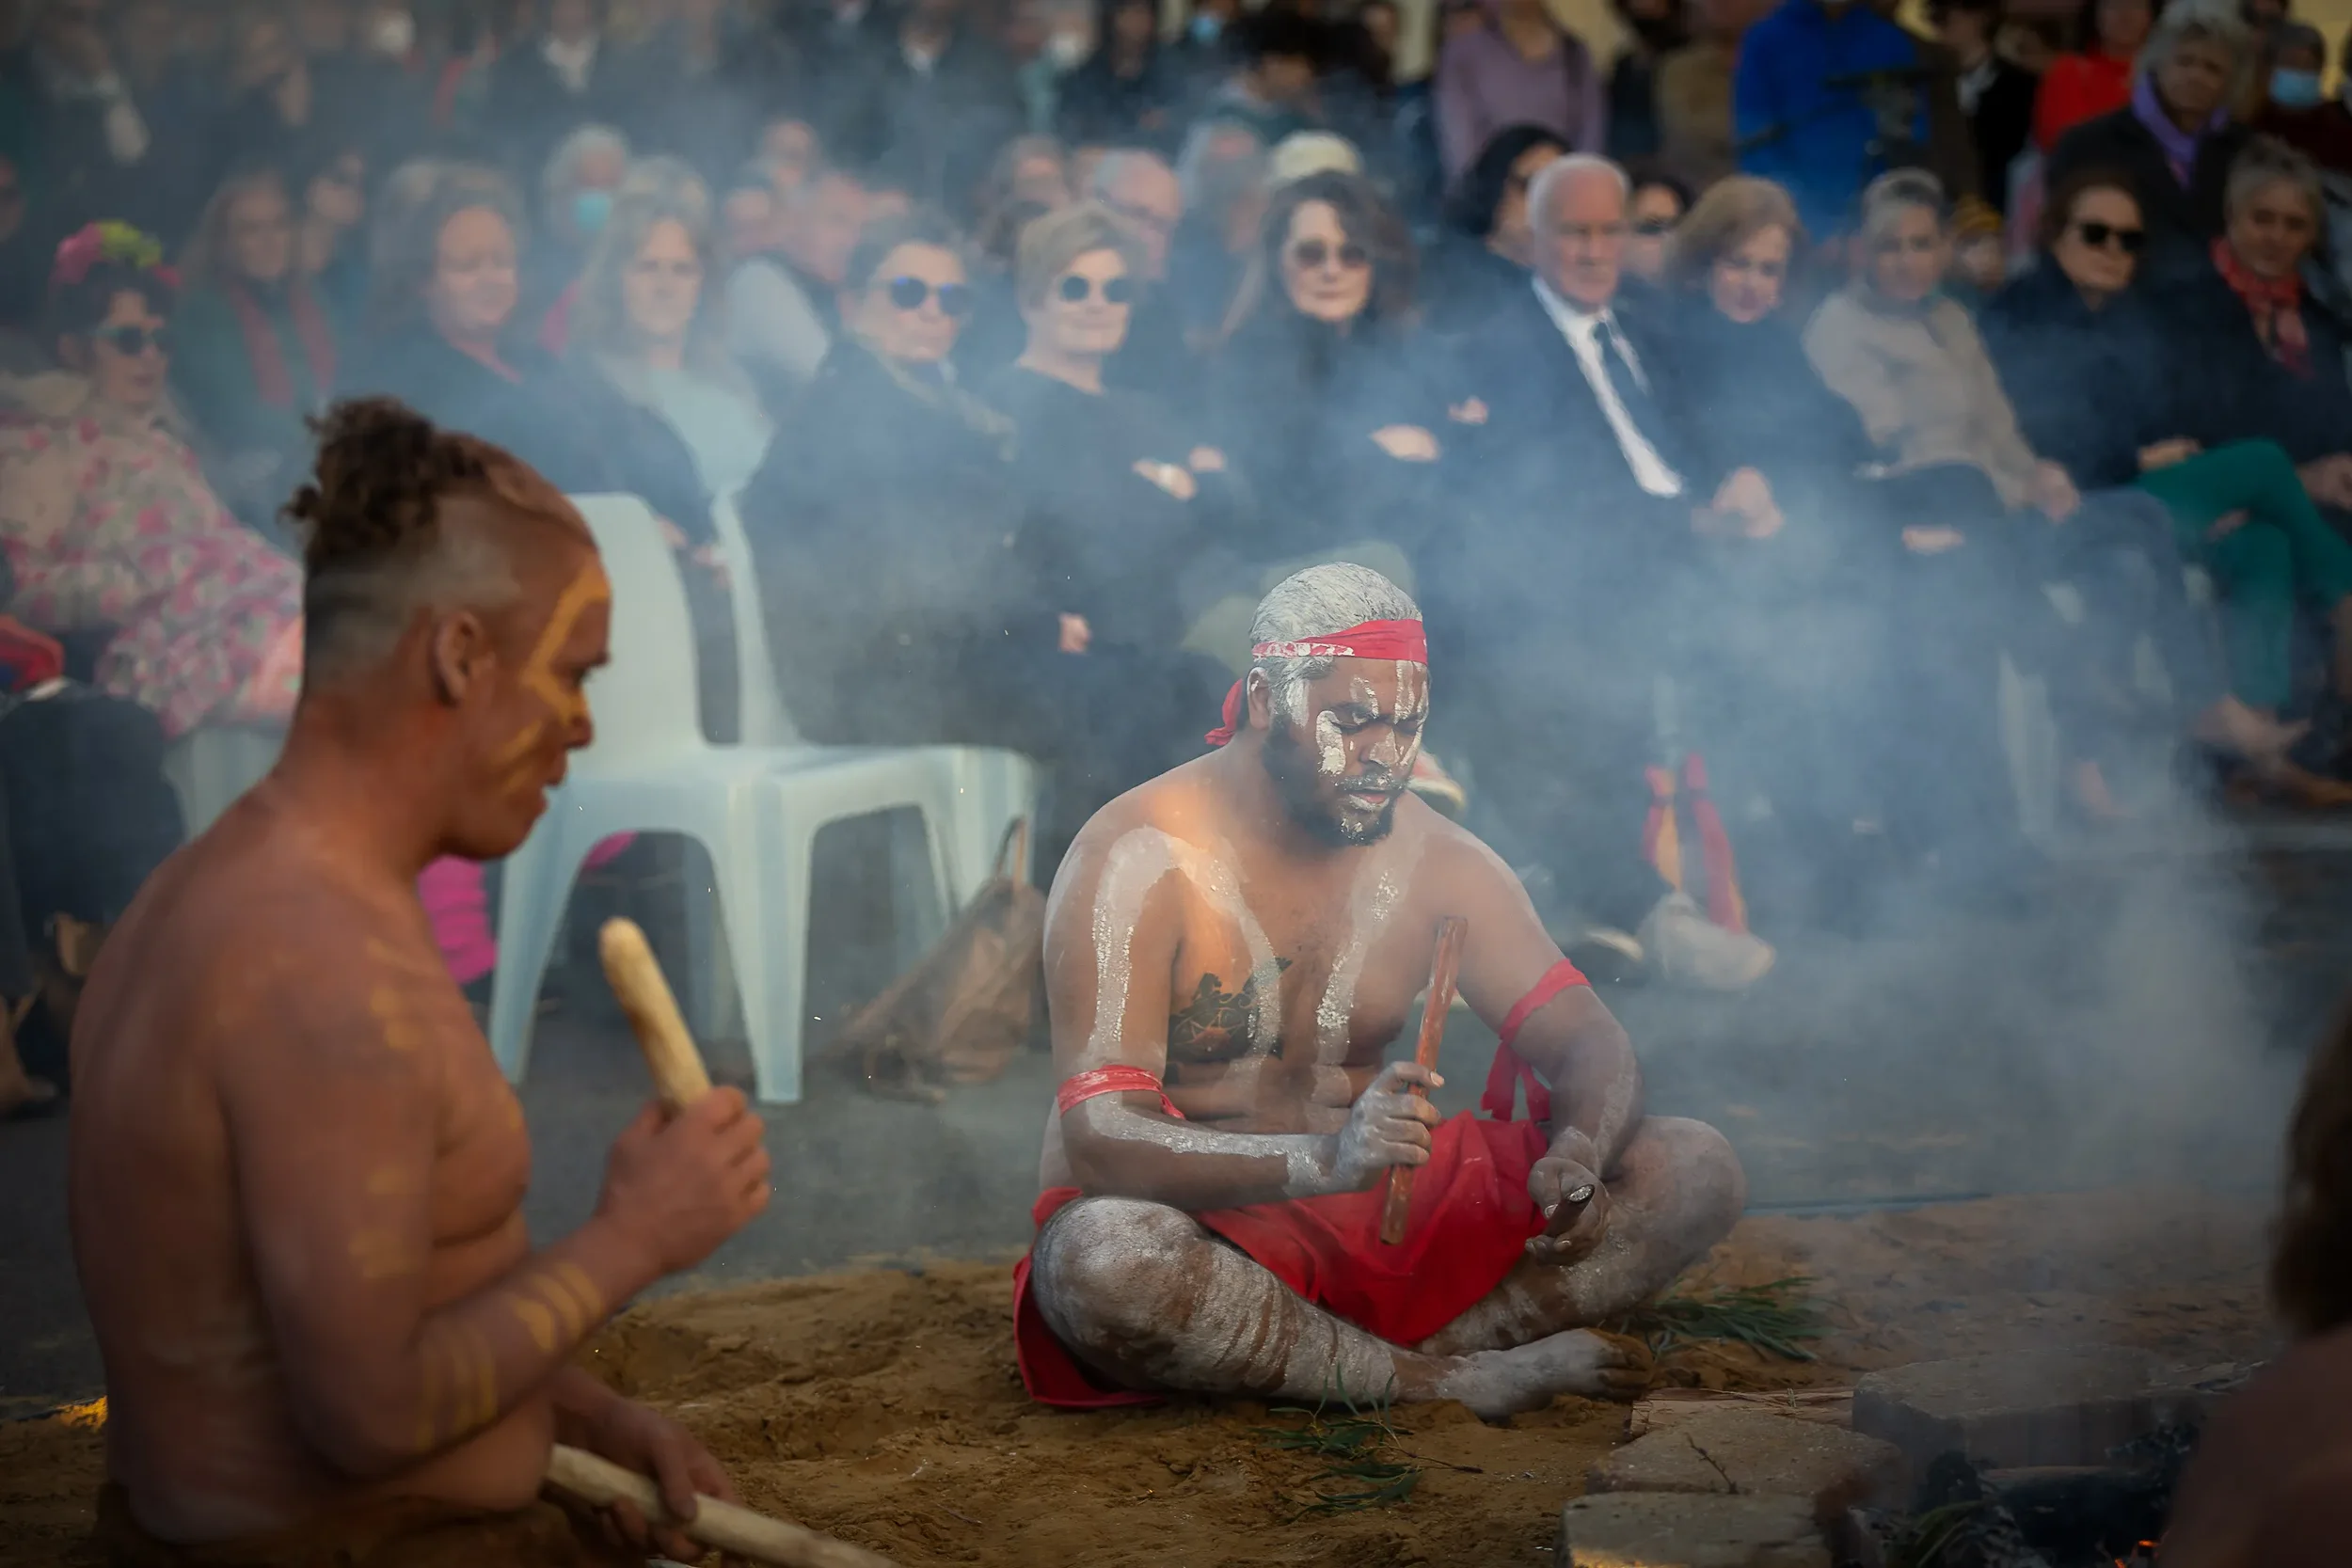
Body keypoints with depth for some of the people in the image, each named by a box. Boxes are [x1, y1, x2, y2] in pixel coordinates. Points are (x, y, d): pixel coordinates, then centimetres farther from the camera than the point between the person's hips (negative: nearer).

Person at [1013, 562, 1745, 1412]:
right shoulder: (1139, 862, -14)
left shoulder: (1432, 858, 3)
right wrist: (1324, 1160, -41)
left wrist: (1578, 1162, -23)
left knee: (1695, 1169, -8)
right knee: (1104, 1259, -42)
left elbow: (1589, 1044, 4)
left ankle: (1412, 1361, -23)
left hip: (1382, 1219, 5)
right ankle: (1454, 1380, -24)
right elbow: (1098, 1141, -24)